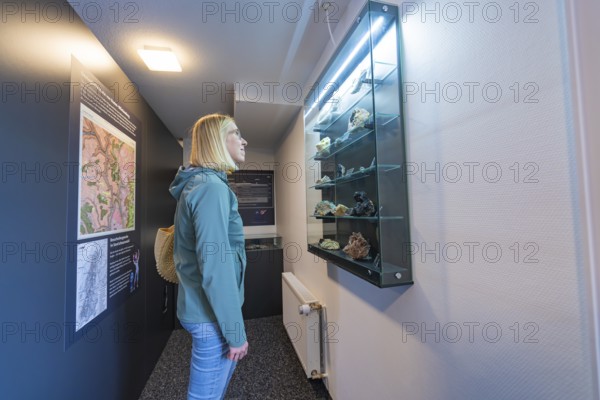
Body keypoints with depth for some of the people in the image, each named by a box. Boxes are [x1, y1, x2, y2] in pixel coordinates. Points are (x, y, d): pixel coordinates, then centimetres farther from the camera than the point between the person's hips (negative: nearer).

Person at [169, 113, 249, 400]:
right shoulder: (212, 188, -21)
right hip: (211, 315, -9)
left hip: (203, 308, 9)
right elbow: (215, 266, -26)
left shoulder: (197, 184, 10)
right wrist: (235, 330, -16)